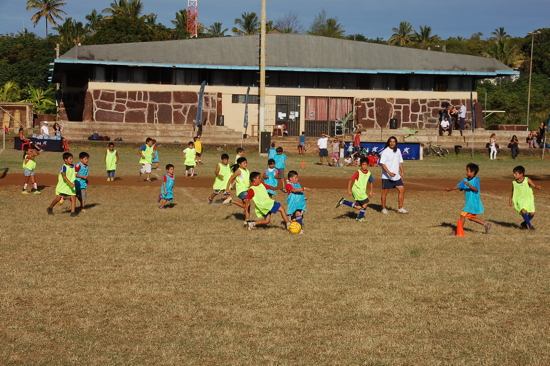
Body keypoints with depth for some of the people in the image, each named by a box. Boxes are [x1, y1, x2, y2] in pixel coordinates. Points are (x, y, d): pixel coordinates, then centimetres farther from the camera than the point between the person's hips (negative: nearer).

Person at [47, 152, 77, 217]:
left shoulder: (73, 166, 5)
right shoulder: (64, 167, -17)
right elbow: (64, 176, -29)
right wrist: (70, 183, -38)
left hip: (71, 187, 6)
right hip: (62, 186, -5)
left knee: (73, 198, -8)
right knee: (58, 199, 2)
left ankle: (73, 212, -6)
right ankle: (50, 209, 24)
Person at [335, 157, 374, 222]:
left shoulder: (369, 174, 5)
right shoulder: (358, 172, -13)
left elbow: (371, 182, 21)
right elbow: (350, 181, -14)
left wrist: (371, 191, 15)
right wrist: (349, 190, -20)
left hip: (362, 191, 7)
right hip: (357, 190, -7)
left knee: (358, 207, 7)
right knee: (366, 203, -12)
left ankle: (343, 201, 16)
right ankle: (360, 218, 4)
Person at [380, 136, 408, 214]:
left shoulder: (398, 151, 10)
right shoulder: (385, 151, -10)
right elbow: (382, 164, -16)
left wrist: (402, 172, 11)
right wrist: (389, 172, -26)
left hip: (396, 176, 6)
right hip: (386, 176, -6)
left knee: (402, 190, 1)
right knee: (385, 192, 1)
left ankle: (400, 208, 8)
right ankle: (383, 208, 13)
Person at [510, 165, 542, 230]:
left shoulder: (527, 180, -8)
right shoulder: (514, 183, -2)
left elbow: (534, 185, -18)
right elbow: (512, 192, 11)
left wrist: (538, 187, -40)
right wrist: (510, 200, 12)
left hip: (528, 199, 0)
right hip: (520, 200, 0)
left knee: (532, 213, -6)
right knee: (523, 211, -25)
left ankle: (524, 223, 20)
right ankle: (529, 224, -9)